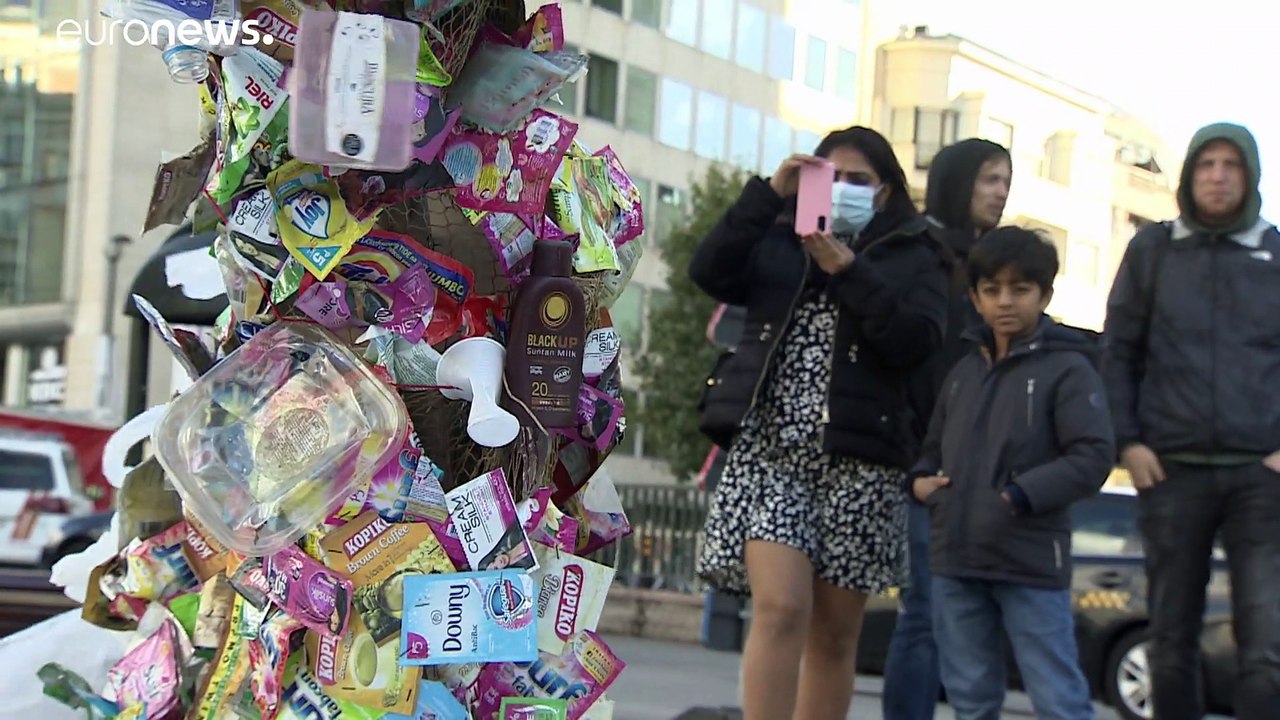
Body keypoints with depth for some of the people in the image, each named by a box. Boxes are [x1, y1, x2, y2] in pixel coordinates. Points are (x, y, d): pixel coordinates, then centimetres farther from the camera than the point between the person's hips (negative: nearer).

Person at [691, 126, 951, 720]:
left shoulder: (915, 257, 10)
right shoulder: (780, 240, 14)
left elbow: (916, 341, -7)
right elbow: (709, 273, -2)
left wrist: (847, 268, -12)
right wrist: (770, 193, -7)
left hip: (856, 459, 0)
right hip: (769, 448, 0)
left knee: (834, 633, 4)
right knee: (780, 609, -17)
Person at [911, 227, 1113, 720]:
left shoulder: (1067, 368, -4)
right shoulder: (964, 371, 16)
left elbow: (1093, 457, -14)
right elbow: (935, 449, 26)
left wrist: (1020, 496, -20)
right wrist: (920, 480, 4)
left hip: (1032, 567, -6)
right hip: (955, 560, 6)